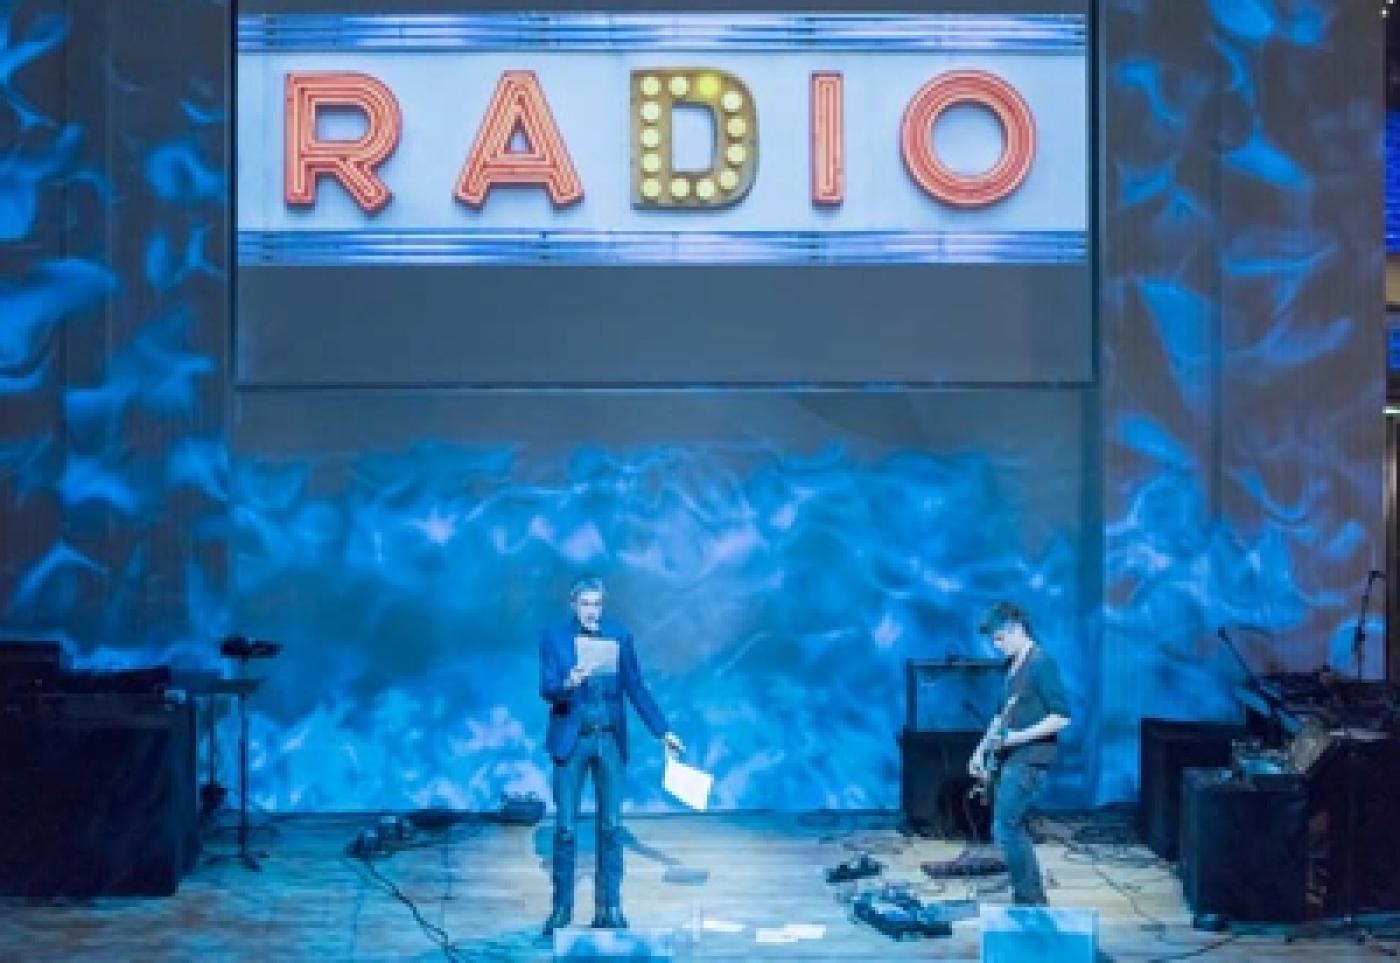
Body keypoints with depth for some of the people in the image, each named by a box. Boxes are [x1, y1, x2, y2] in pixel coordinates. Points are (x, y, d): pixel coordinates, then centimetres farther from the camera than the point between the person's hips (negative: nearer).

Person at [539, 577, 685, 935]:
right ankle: (561, 908, 11)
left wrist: (663, 731, 2)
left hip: (610, 740, 2)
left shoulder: (620, 637, 4)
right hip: (571, 740, -2)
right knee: (566, 827, 1)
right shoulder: (554, 639, -1)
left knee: (611, 825, 2)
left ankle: (609, 908, 8)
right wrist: (569, 683, -31)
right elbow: (546, 689, -10)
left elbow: (636, 688, 6)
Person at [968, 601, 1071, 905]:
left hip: (1030, 758, -9)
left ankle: (1029, 900, -4)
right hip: (1012, 758, 9)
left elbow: (1062, 716, -17)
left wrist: (1018, 737, -19)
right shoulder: (1013, 666, 14)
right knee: (1014, 828, 11)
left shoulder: (1041, 663, -13)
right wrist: (982, 749, 17)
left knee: (1004, 828, -11)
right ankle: (1032, 899, 18)